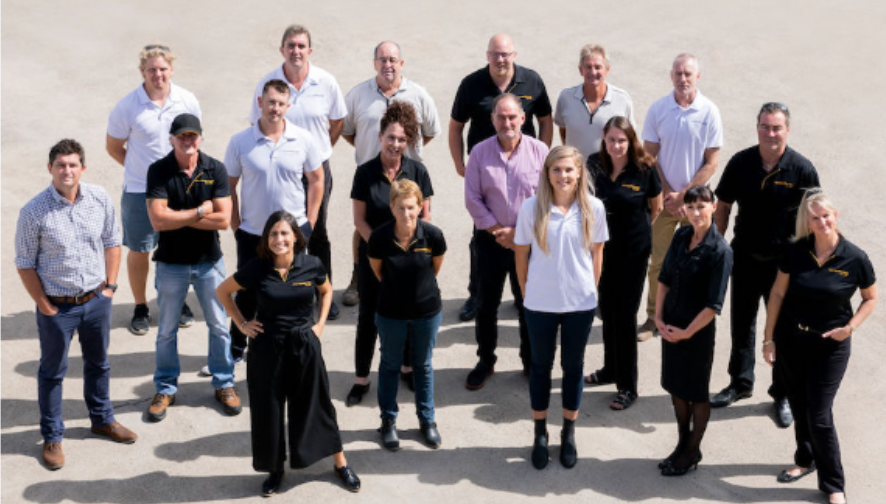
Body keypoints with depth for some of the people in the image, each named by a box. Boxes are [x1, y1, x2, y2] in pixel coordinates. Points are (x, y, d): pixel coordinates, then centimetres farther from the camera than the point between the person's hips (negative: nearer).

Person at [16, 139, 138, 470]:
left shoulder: (100, 199, -7)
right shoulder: (34, 212, -18)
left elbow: (111, 241, 6)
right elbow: (25, 264, -10)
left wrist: (109, 285, 2)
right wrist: (45, 306, -9)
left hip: (96, 300, 4)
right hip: (57, 306, -4)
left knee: (98, 364, 22)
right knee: (52, 372, 12)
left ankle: (102, 420, 43)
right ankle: (52, 437, 28)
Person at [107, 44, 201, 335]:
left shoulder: (187, 101, -5)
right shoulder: (127, 107, -12)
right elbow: (113, 147, 1)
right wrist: (141, 169, 1)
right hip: (139, 191, -2)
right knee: (139, 250, 9)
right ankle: (140, 308, 26)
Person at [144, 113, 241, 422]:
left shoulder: (215, 170, -7)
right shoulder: (159, 171, -11)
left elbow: (223, 219, -15)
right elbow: (158, 220, -22)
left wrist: (178, 217, -17)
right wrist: (200, 211, -17)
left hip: (208, 261, 1)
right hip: (171, 263, -1)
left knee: (219, 326, 11)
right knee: (167, 330, 11)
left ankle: (224, 384, 28)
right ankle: (165, 389, 26)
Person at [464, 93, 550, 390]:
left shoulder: (539, 151, -6)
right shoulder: (480, 153, -4)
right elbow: (472, 199, -3)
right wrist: (497, 231, -8)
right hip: (490, 240, 1)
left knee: (528, 304, 8)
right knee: (486, 304, 9)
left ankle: (531, 362, 25)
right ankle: (485, 362, 26)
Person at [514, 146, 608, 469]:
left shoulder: (593, 208, -8)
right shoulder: (531, 207, -11)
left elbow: (597, 254, 3)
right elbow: (521, 253, -1)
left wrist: (590, 290, 7)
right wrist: (527, 292, 5)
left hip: (580, 304, 1)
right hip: (540, 304, -1)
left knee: (573, 367, 15)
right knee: (541, 366, 14)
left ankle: (569, 434, 32)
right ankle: (540, 434, 30)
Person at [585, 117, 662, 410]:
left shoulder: (644, 170, -16)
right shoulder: (595, 164, -6)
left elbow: (656, 207, 0)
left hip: (633, 251, -4)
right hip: (603, 246, 4)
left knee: (625, 315, -1)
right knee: (607, 310, 16)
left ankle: (628, 387, 9)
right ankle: (611, 369, 35)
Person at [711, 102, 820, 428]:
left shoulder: (802, 169, -14)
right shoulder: (740, 163, -7)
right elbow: (722, 207, 4)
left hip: (785, 261, -3)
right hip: (745, 256, 3)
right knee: (741, 323, 17)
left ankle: (784, 394, 25)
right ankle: (740, 383, 36)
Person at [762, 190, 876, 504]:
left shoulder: (855, 259, -14)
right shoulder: (796, 252, -8)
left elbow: (871, 298, 1)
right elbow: (777, 294, 0)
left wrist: (850, 327, -14)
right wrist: (769, 337, -1)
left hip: (830, 345, -3)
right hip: (791, 339, 3)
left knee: (820, 416, -3)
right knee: (799, 407, 18)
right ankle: (805, 459, 42)